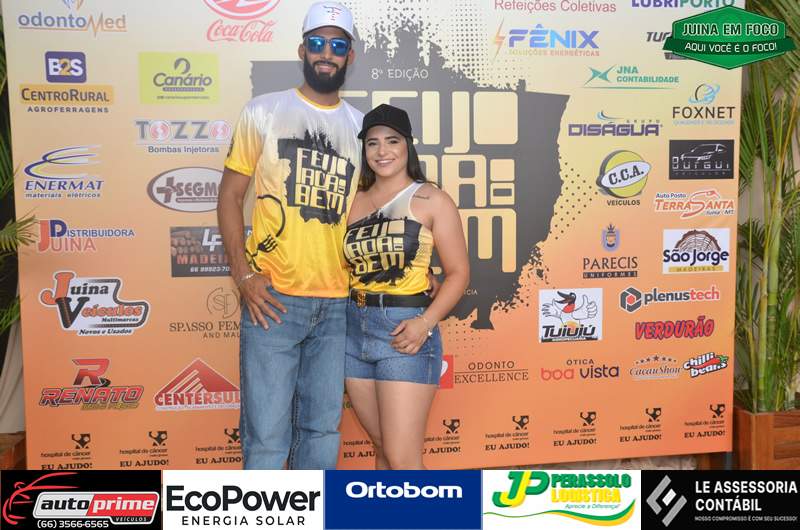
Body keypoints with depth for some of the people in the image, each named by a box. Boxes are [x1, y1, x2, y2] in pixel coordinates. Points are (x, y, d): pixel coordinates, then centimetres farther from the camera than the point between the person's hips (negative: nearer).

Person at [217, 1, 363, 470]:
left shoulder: (361, 127, 11)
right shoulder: (263, 112, 3)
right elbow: (230, 195, 3)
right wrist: (243, 274, -8)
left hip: (337, 304, 3)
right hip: (273, 300, -3)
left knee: (323, 427, 14)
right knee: (267, 432, 1)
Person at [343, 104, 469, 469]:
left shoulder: (431, 200, -2)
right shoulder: (354, 202, 11)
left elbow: (458, 272, -4)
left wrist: (426, 322, -17)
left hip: (404, 331, -5)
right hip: (354, 329, 5)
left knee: (402, 459, -5)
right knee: (383, 449, 15)